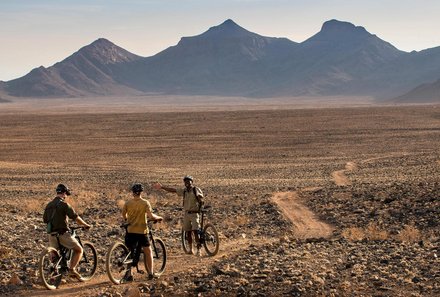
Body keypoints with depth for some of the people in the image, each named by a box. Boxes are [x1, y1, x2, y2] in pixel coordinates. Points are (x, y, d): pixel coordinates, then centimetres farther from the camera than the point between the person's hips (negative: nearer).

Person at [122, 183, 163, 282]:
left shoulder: (128, 203, 1)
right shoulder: (145, 203, -8)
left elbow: (123, 214, 12)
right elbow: (151, 216, -15)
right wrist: (158, 218, 3)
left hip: (130, 230, 2)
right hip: (142, 231, -2)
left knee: (131, 253, 12)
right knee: (148, 252, 13)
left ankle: (128, 274, 2)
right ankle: (151, 273, 13)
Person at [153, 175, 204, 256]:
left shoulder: (196, 190, -3)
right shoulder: (184, 191, 8)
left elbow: (201, 201, -2)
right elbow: (173, 190, 9)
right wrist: (162, 187, 7)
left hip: (195, 213, -5)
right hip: (186, 213, 5)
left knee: (195, 231, -13)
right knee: (188, 232, 7)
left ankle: (198, 249, -12)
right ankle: (190, 249, 17)